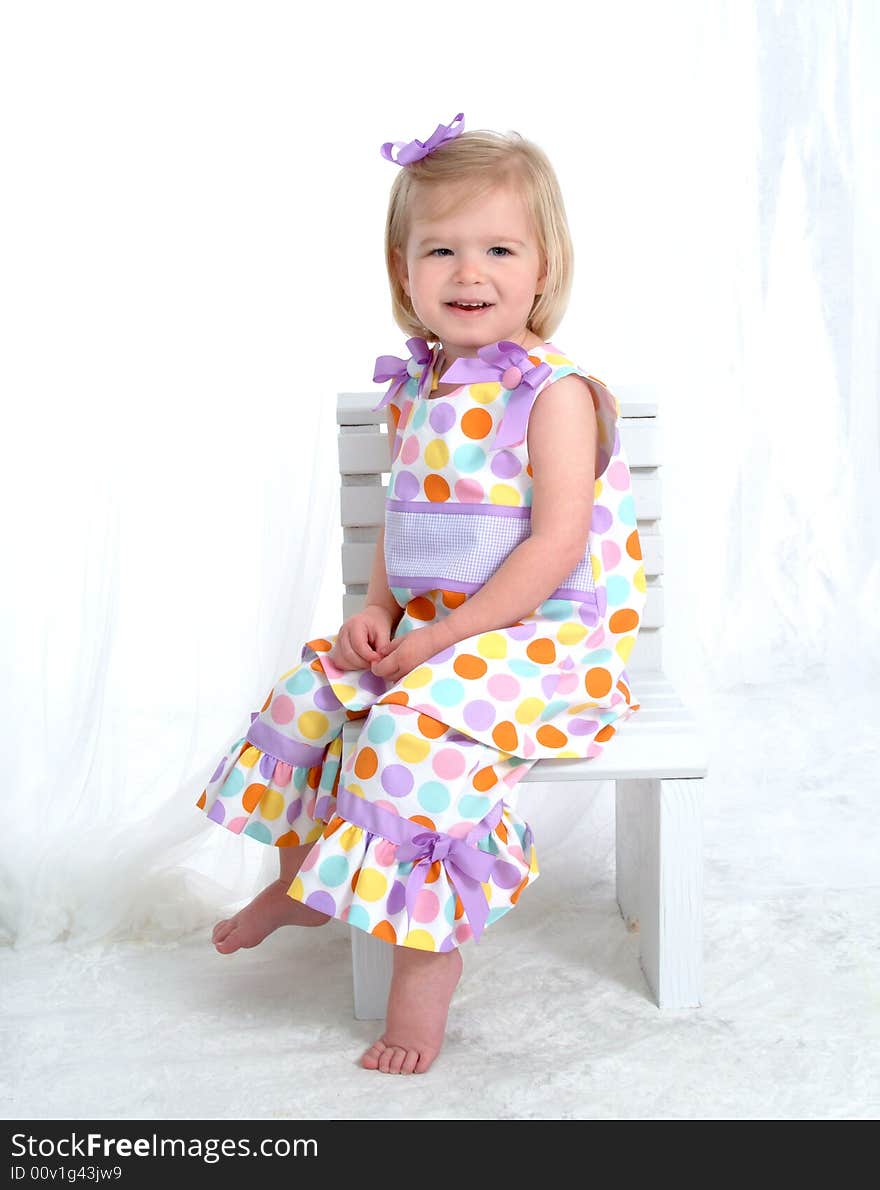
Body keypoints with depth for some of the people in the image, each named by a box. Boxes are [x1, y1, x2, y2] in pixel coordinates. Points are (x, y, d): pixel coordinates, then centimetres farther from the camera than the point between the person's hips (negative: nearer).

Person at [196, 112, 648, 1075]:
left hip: (543, 636, -8)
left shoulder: (554, 392, -16)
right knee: (313, 689, 7)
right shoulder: (418, 391, 7)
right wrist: (378, 611, 0)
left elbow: (555, 546, -22)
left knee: (420, 720, -29)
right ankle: (301, 882, 30)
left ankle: (429, 945, -11)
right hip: (428, 632, 8)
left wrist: (436, 639, -22)